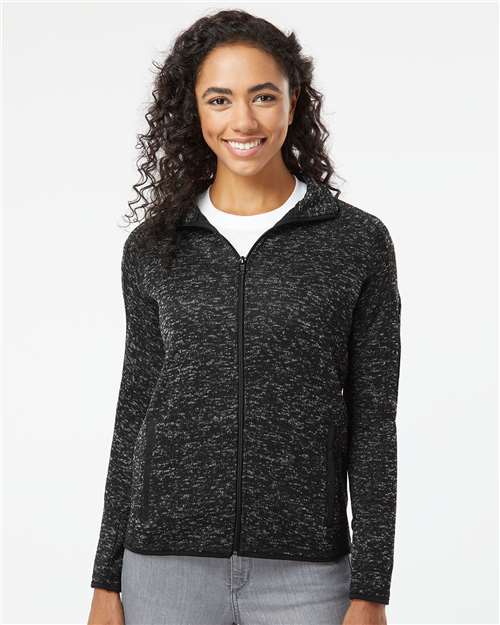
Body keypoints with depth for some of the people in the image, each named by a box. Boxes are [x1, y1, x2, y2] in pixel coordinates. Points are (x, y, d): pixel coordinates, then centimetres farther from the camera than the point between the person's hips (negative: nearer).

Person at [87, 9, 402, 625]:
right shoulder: (152, 248, 5)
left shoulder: (359, 242, 0)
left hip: (304, 574, -1)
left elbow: (372, 423, 0)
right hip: (168, 568, 1)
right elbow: (134, 412, 9)